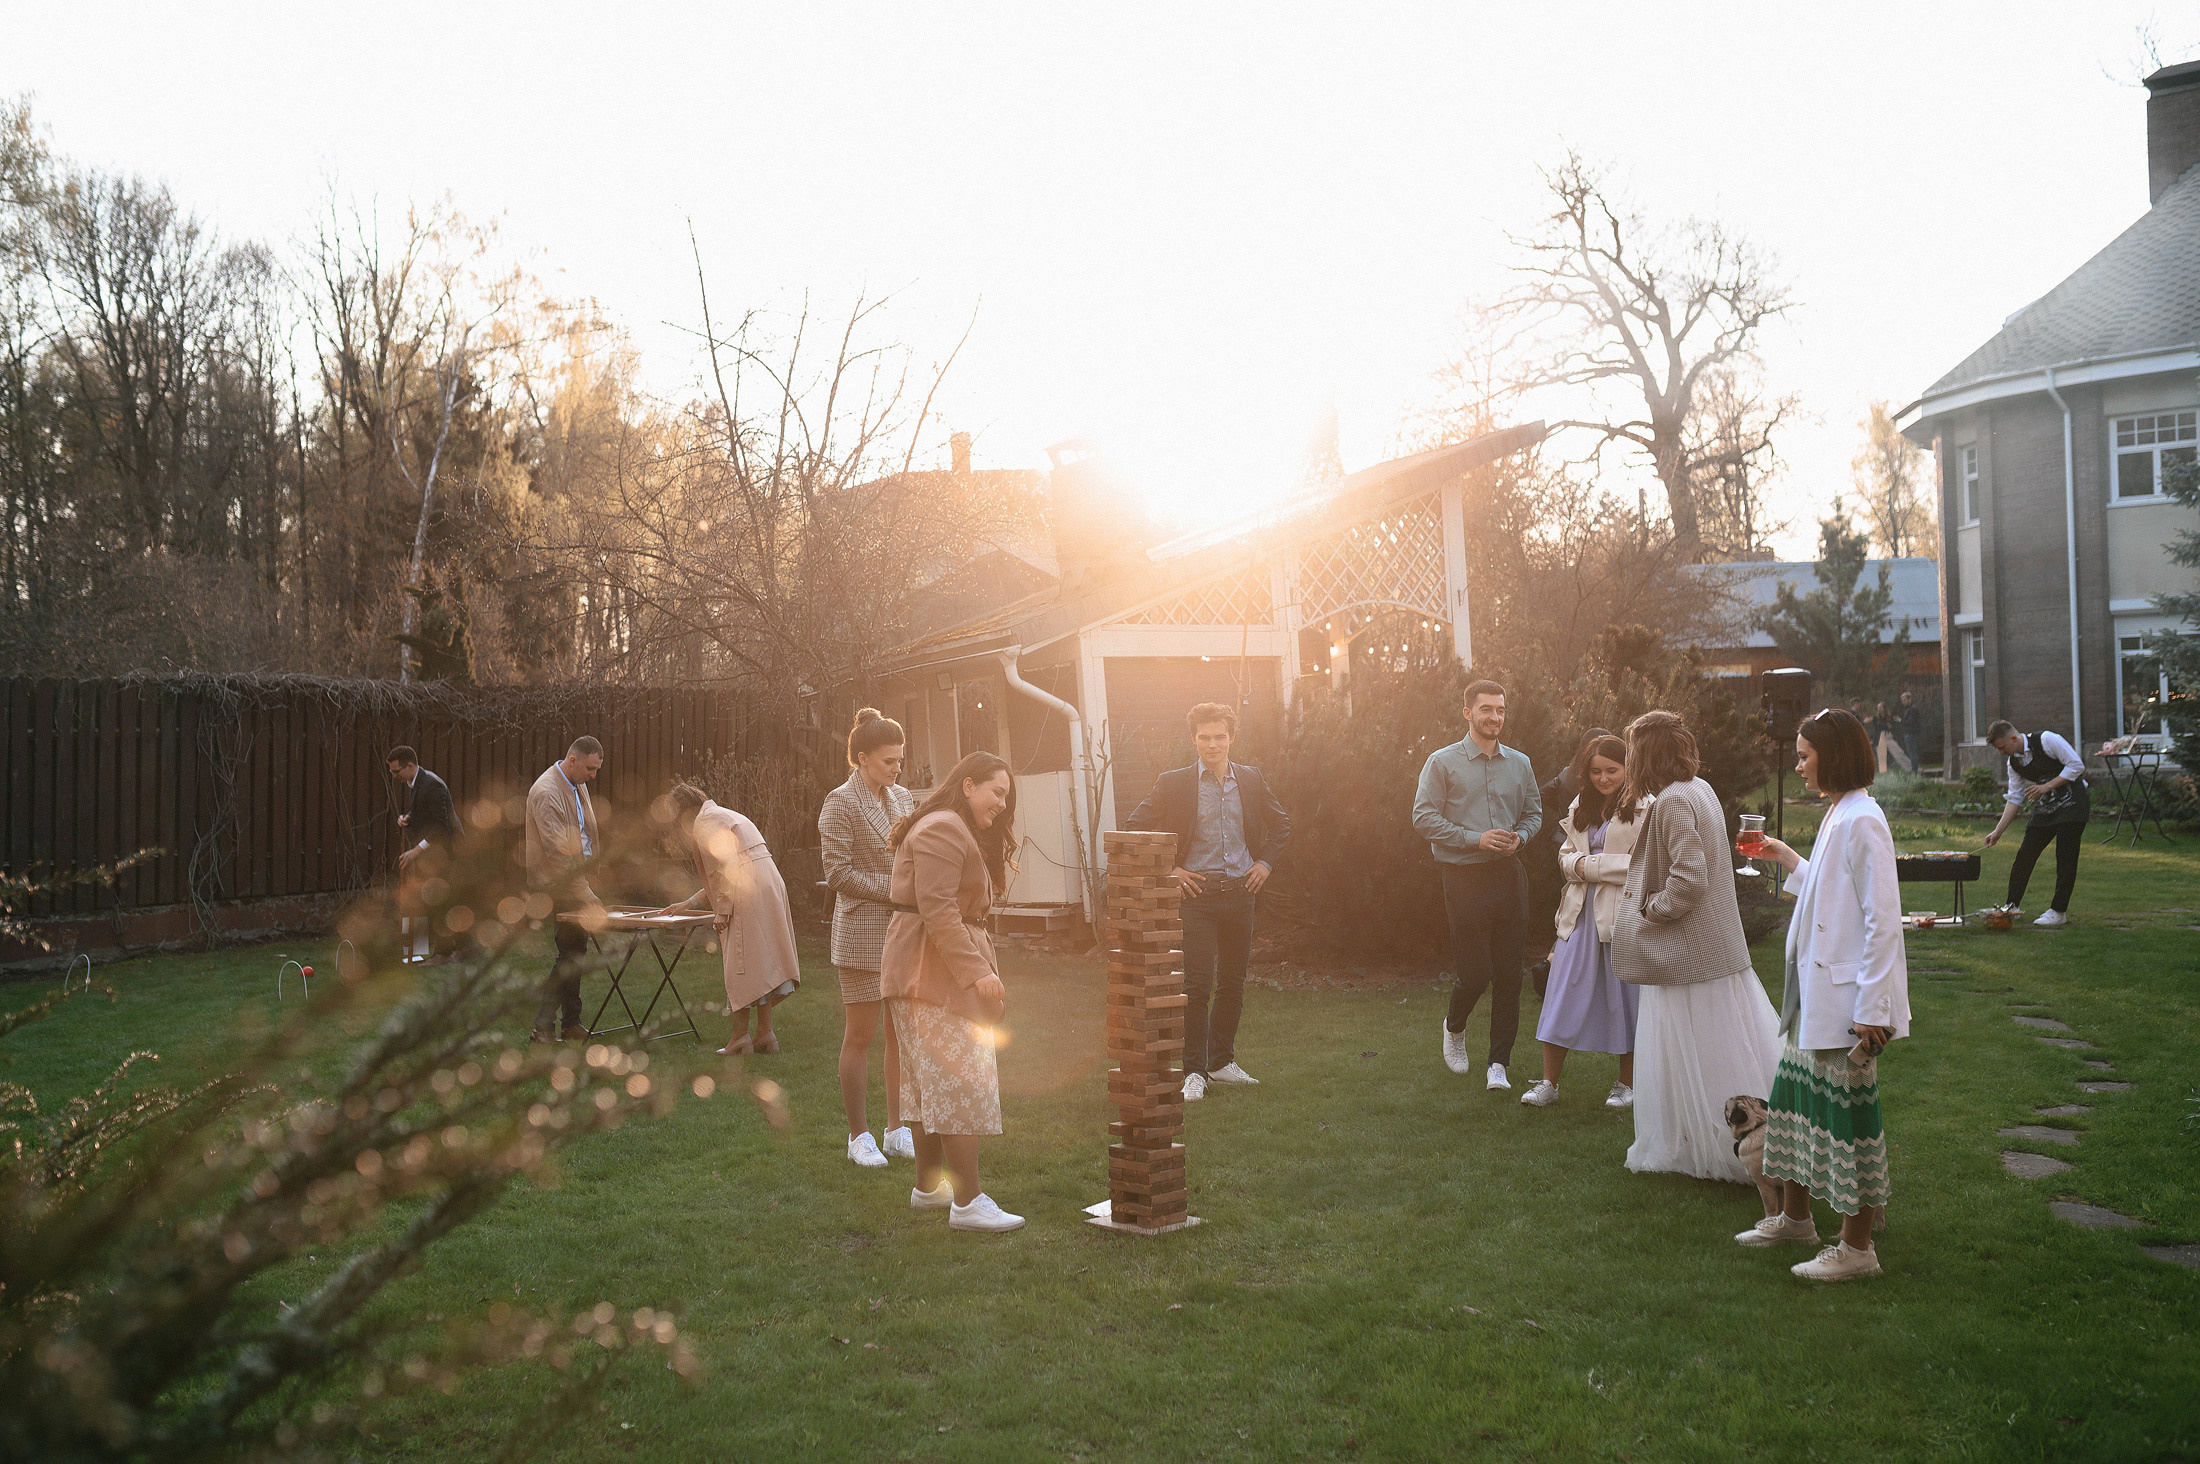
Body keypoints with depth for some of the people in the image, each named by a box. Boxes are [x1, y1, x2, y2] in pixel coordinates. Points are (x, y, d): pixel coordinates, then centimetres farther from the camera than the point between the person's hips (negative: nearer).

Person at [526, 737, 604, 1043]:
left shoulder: (578, 785, 11)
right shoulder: (546, 792, -19)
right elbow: (558, 851, -24)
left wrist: (592, 878, 17)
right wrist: (586, 894, -26)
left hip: (578, 882, 9)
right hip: (558, 886, -9)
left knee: (575, 954, 12)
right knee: (570, 955, -9)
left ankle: (571, 1024, 19)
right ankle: (544, 1027, -2)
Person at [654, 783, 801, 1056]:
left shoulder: (706, 822, -4)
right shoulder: (723, 816, 26)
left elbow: (725, 867, -15)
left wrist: (723, 910, -13)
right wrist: (688, 904, 35)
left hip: (748, 895, -9)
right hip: (769, 887, 9)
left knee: (741, 965, -2)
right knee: (760, 962, 12)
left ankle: (740, 1036, 2)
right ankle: (765, 1032, 16)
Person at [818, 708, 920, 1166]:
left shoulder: (904, 798, 12)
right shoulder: (840, 804, -8)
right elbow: (838, 874, -13)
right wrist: (893, 891, -17)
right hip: (863, 933, -6)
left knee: (903, 1033, 9)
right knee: (859, 1036, 2)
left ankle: (897, 1130, 19)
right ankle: (859, 1135, 12)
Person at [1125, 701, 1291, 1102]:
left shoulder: (1251, 780, 8)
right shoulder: (1174, 783, -2)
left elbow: (1280, 824, 22)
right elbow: (1137, 827, 3)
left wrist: (1266, 861, 9)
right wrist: (1169, 870, -3)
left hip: (1241, 892, 4)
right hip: (1198, 892, -3)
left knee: (1233, 983, 11)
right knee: (1197, 985, -6)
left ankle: (1222, 1061, 24)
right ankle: (1194, 1072, 1)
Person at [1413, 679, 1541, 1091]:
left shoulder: (1520, 763, 11)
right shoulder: (1443, 763, -2)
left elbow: (1534, 813, 18)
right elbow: (1424, 818, -7)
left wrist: (1519, 837, -4)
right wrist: (1476, 839, -15)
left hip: (1509, 875, 4)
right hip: (1464, 877, -4)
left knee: (1509, 975, 3)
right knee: (1475, 972, -4)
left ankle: (1499, 1064, 12)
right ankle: (1454, 1026, 29)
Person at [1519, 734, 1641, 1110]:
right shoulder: (1581, 805, 14)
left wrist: (1592, 866, -12)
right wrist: (1576, 864, -8)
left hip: (1622, 915, -5)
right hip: (1581, 913, 5)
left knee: (1623, 995, 5)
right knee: (1564, 994, 2)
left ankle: (1626, 1083, 20)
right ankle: (1549, 1083, 8)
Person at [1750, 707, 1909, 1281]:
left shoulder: (1863, 822, -17)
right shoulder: (1835, 816, 12)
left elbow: (1881, 920, -21)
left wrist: (1871, 1007, -22)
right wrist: (1790, 862, 21)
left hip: (1847, 998, -10)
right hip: (1815, 995, 10)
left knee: (1847, 1114, -1)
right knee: (1796, 1096, 18)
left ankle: (1856, 1247, 10)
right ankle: (1794, 1217, 32)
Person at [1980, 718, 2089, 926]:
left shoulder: (2047, 740, -16)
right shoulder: (2014, 761, 4)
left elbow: (2076, 766, -17)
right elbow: (2014, 798, 7)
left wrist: (2046, 787, -21)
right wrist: (1998, 830, 2)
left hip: (2071, 804, -7)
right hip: (2045, 808, 7)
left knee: (2065, 858, -6)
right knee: (2025, 854, 0)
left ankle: (2058, 912, 2)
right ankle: (2011, 907, 7)